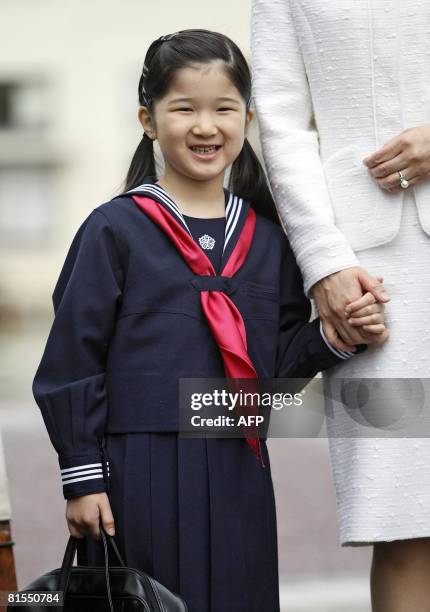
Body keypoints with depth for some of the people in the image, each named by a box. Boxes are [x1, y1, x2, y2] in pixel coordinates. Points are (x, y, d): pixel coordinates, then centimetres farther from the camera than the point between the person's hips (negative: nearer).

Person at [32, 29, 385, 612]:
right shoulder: (115, 230, -3)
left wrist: (332, 339, -6)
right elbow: (71, 361, -3)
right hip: (141, 471, -4)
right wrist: (83, 479, -6)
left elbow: (280, 358, 14)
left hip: (239, 474, 4)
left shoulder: (267, 237, 10)